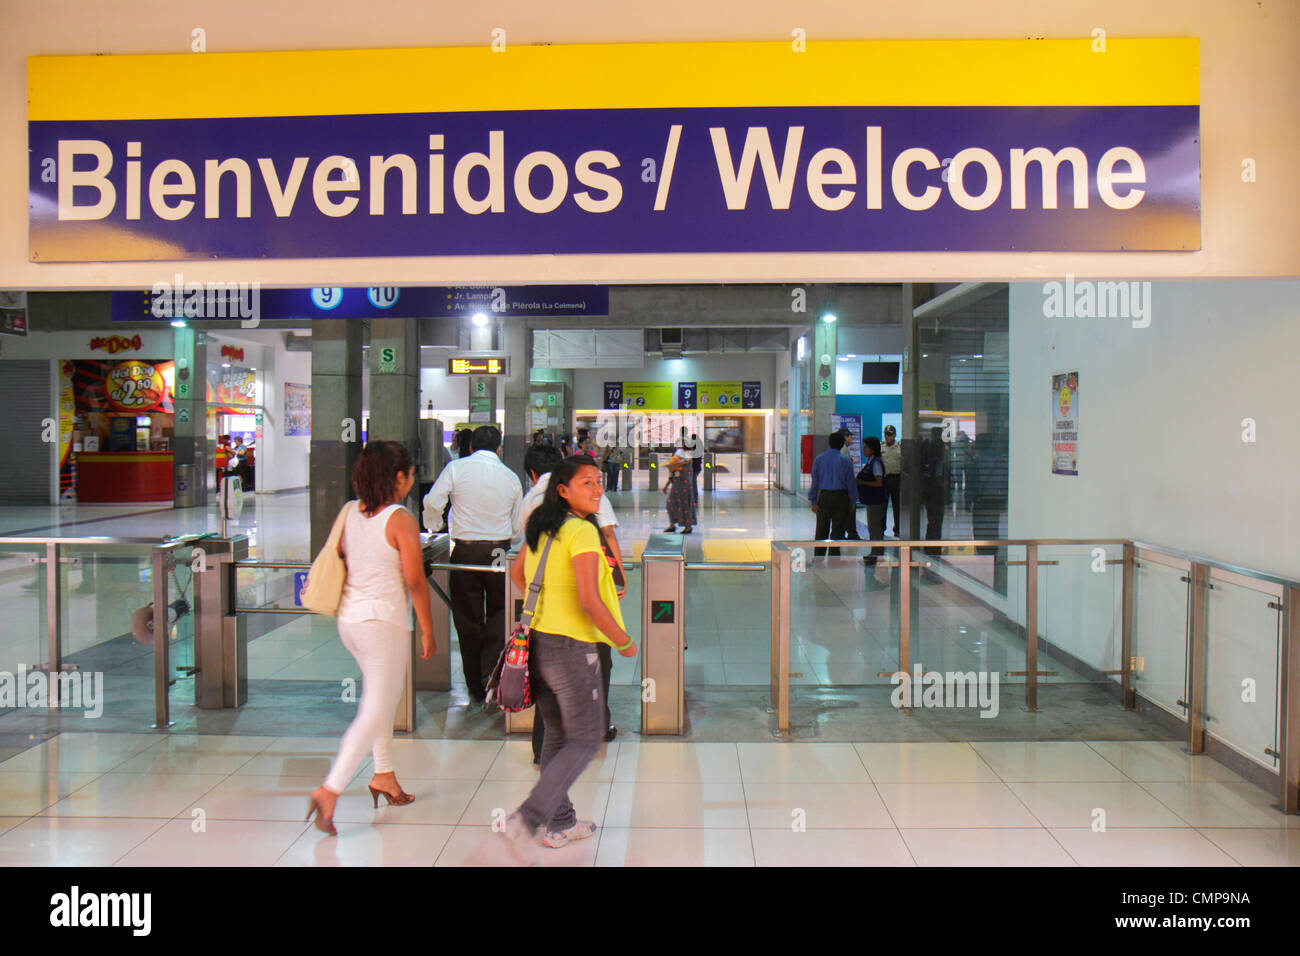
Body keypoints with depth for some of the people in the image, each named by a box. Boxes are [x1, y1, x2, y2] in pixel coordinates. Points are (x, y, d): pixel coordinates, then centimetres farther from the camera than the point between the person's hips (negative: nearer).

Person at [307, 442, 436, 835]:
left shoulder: (349, 512, 4)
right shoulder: (401, 520, -15)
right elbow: (416, 583, -13)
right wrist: (428, 632, -3)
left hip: (349, 618, 8)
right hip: (384, 620, -8)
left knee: (382, 693, 24)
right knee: (377, 711, -1)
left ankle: (384, 775, 31)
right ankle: (330, 789, -8)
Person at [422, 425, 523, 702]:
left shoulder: (457, 468, -1)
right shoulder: (511, 477, 6)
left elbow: (432, 504, -5)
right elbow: (518, 525, 12)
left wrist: (432, 527, 16)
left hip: (465, 550, -1)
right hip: (499, 550, 1)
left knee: (468, 618, 7)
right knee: (499, 614, 14)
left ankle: (476, 685, 14)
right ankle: (493, 676, 2)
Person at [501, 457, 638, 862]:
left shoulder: (542, 528, 9)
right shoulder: (582, 531, -17)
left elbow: (517, 574, 24)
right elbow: (589, 600, -23)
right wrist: (625, 642, -10)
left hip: (538, 642, 8)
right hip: (571, 648, -8)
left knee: (557, 734, 19)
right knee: (584, 741, 3)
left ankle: (560, 823, 30)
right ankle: (526, 820, -7)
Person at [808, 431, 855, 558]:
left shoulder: (818, 459, 1)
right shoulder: (844, 461, -7)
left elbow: (814, 481, 0)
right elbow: (851, 483, -5)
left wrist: (813, 501, 1)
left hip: (823, 496, 3)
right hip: (840, 496, -2)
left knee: (821, 530, 11)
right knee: (837, 531, 4)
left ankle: (818, 558, 13)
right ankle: (834, 559, 6)